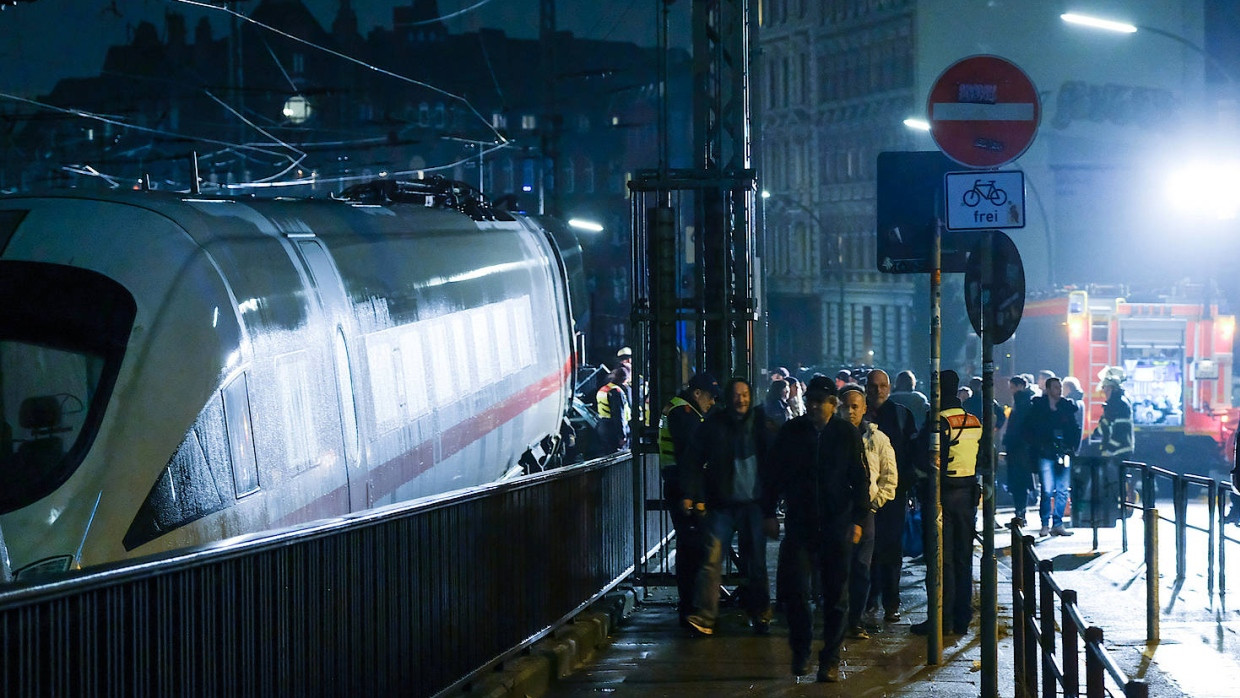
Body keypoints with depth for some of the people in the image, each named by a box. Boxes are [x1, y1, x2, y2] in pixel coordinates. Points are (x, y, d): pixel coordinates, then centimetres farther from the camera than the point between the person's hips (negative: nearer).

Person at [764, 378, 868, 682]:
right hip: (799, 524, 1)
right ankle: (801, 652, 15)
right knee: (797, 590, -1)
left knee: (835, 594, 2)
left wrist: (857, 519, -2)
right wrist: (770, 513, 5)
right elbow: (775, 474, 9)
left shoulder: (847, 434, 1)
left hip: (837, 525, -1)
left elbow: (860, 479, 4)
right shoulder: (791, 432, 3)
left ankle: (830, 658, 8)